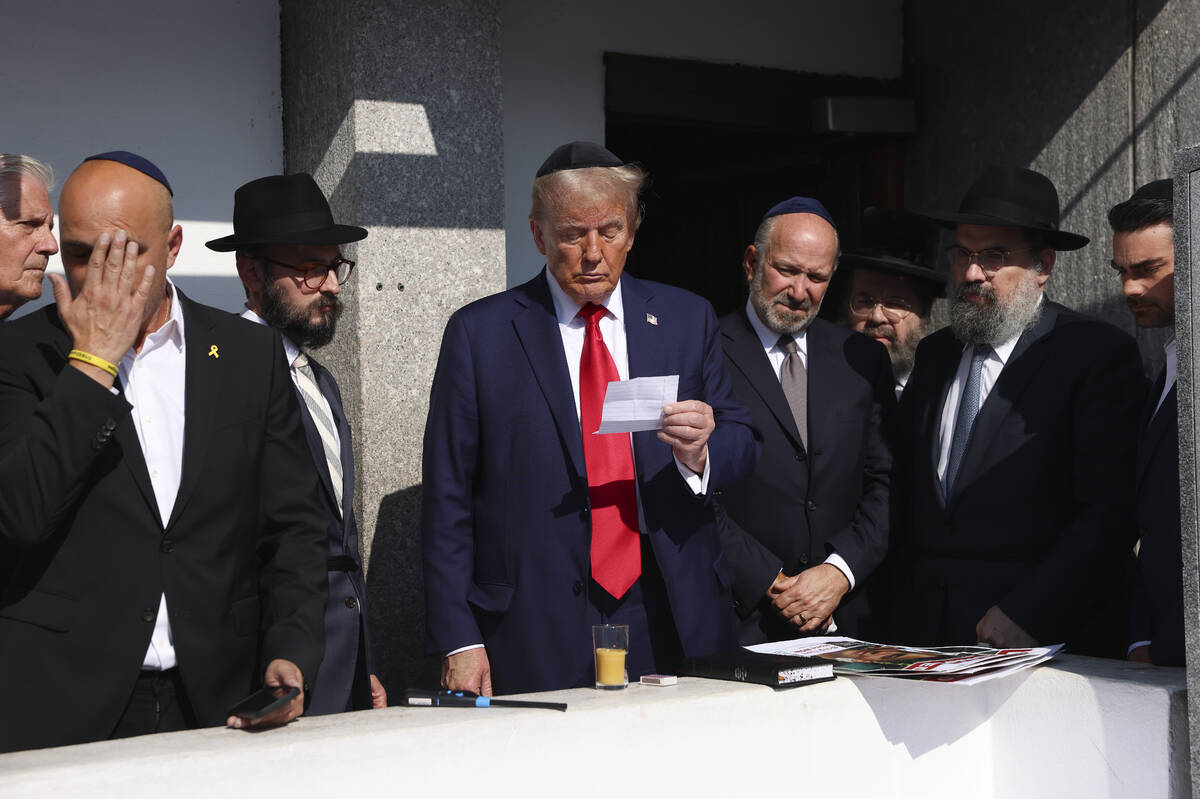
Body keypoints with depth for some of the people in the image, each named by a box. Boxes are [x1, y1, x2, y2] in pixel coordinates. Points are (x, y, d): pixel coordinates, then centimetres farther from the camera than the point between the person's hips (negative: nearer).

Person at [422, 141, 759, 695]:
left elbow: (743, 446, 13)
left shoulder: (687, 321, 10)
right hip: (536, 639, -2)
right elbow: (447, 500, 0)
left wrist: (700, 452, -12)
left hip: (672, 624, 2)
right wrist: (459, 641, -6)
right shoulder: (480, 333, 2)